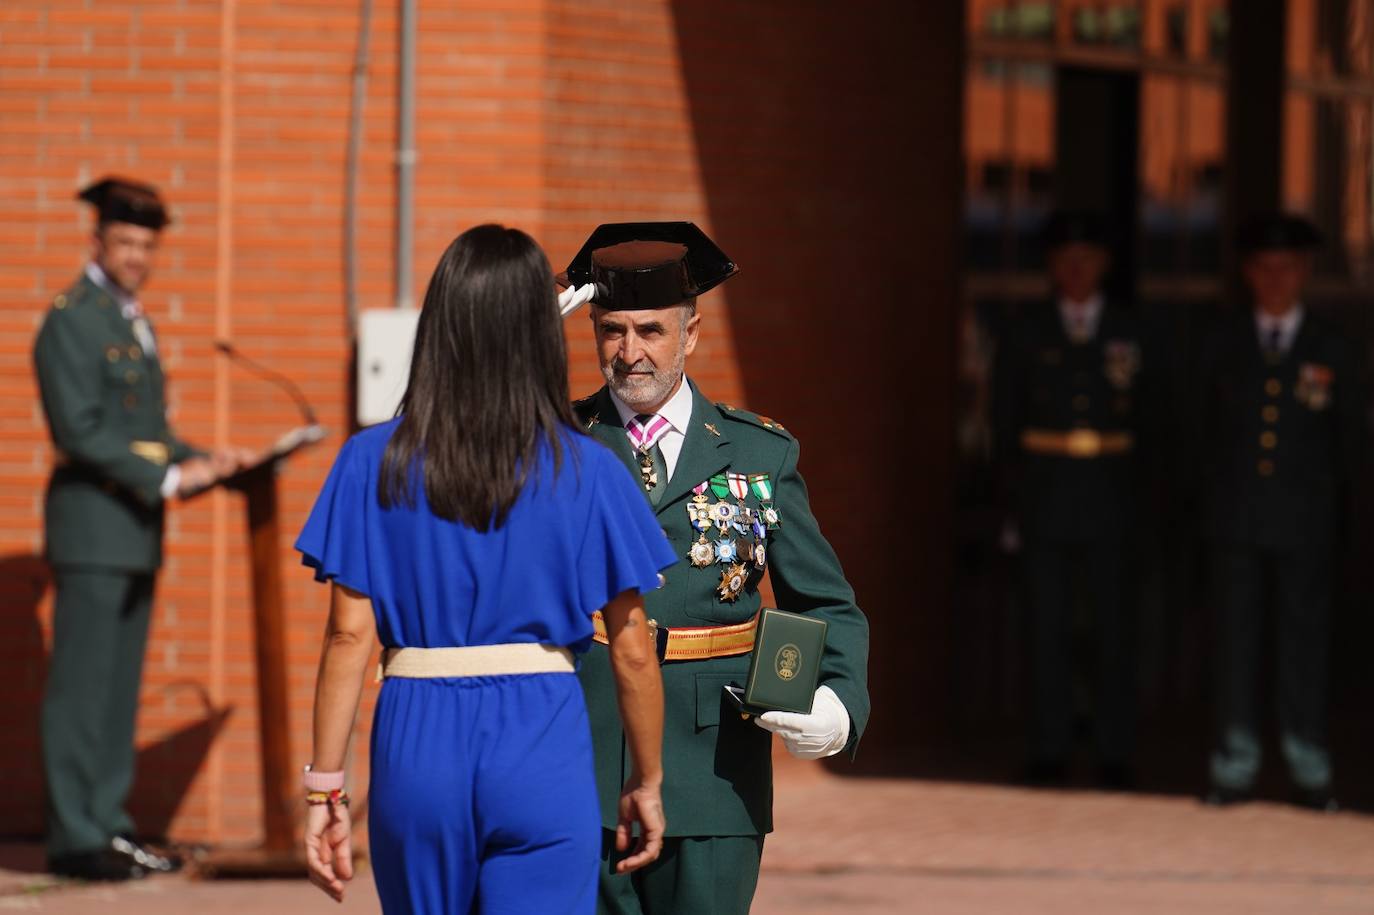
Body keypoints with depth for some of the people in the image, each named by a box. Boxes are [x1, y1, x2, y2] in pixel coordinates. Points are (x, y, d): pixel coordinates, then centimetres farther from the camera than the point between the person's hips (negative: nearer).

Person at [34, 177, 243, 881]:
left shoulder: (133, 322, 20)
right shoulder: (72, 320, -9)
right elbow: (81, 429, -17)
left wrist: (201, 461, 8)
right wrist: (167, 478, -19)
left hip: (135, 530, 9)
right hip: (93, 523, -9)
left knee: (119, 686, 10)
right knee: (81, 685, -7)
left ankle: (107, 826, 14)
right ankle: (74, 839, -6)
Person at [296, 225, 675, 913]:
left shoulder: (373, 464, 0)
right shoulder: (587, 472, -1)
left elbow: (349, 634, -2)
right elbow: (631, 653, 1)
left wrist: (325, 784, 3)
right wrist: (646, 782, 14)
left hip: (417, 740, 2)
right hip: (543, 749, -2)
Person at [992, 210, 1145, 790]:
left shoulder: (1129, 334, 6)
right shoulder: (1024, 336, 7)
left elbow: (1147, 421, 5)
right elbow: (1006, 425, 8)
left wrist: (1143, 499, -1)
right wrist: (1012, 506, 2)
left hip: (1110, 497, 0)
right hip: (1044, 497, 0)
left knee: (1114, 627, -1)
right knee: (1047, 627, 1)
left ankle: (1115, 755, 4)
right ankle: (1050, 752, 5)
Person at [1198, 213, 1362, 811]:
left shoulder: (1330, 351, 7)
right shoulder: (1223, 347, 10)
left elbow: (1347, 445, 9)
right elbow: (1208, 434, 12)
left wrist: (1335, 514, 4)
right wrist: (1211, 509, 7)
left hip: (1304, 523, -1)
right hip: (1236, 524, 1)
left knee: (1305, 642, -1)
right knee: (1236, 643, 1)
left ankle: (1310, 772, 3)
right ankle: (1235, 769, 4)